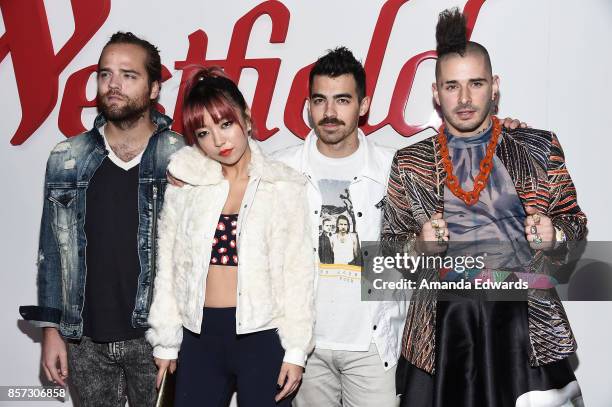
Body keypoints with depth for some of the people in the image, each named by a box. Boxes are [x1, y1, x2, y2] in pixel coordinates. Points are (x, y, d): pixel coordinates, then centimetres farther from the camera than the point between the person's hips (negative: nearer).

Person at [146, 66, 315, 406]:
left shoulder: (285, 185, -2)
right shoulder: (185, 186, 4)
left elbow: (299, 272, -3)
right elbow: (168, 268, 8)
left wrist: (296, 350, -6)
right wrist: (166, 341, 8)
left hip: (263, 337, -2)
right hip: (200, 337, 2)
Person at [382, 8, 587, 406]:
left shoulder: (539, 147, 6)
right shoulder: (410, 163, 7)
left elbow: (574, 220, 12)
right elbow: (390, 244, 11)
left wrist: (555, 233, -10)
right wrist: (420, 244, -10)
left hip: (525, 318, 0)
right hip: (442, 327, 1)